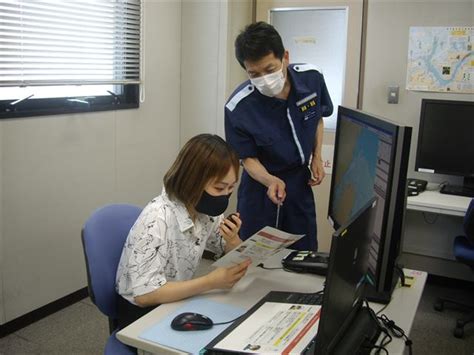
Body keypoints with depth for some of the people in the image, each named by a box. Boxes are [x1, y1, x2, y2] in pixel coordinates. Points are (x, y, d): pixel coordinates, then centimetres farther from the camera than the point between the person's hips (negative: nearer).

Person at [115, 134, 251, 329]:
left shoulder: (206, 209, -7)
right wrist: (211, 282, -30)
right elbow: (143, 293, -28)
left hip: (177, 304, 6)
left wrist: (232, 239, -18)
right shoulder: (157, 219, -28)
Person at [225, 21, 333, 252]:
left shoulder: (312, 78, -15)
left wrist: (317, 157, -3)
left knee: (305, 256, 14)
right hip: (261, 185, -3)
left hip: (301, 183, 3)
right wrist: (271, 180, -32)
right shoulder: (238, 107, -25)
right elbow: (248, 157, -13)